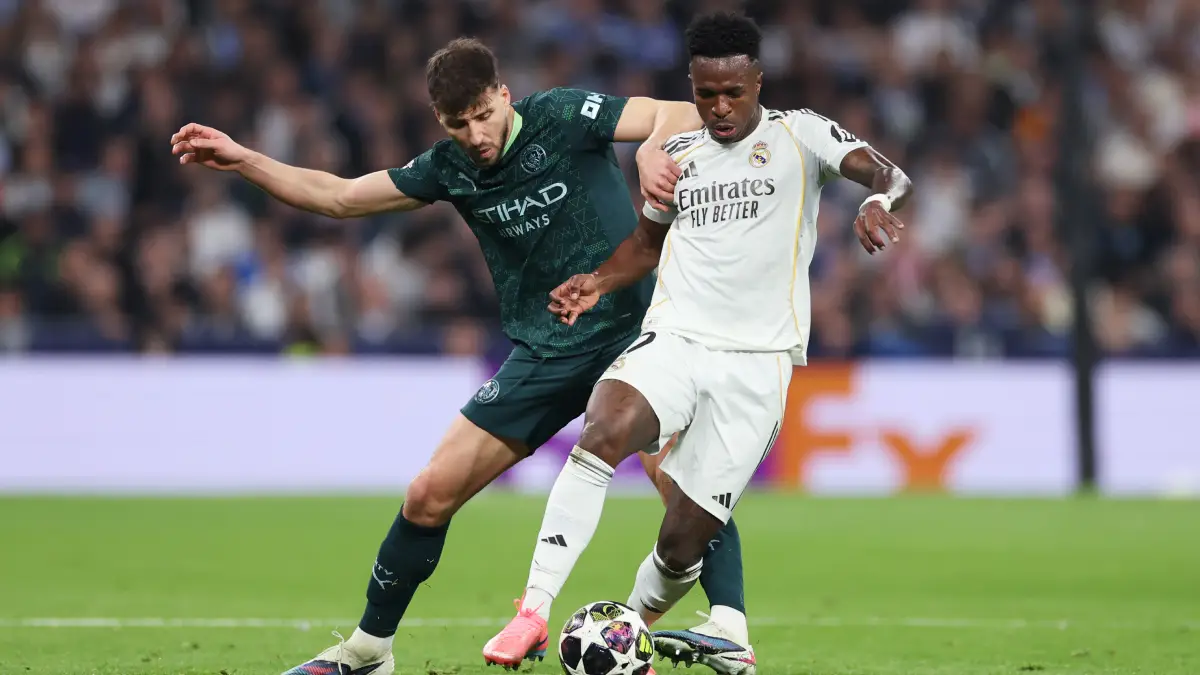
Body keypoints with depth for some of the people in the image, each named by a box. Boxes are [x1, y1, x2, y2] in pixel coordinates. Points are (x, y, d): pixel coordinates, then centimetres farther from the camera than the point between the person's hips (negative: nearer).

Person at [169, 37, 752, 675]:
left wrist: (653, 148, -39)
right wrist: (242, 160, 2)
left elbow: (680, 114, -16)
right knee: (430, 494, 0)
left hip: (628, 331, -4)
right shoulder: (450, 167, 2)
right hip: (541, 355, 4)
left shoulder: (562, 118, -10)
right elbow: (340, 197, 10)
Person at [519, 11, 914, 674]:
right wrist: (598, 282, 13)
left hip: (756, 359, -2)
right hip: (674, 339, 2)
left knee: (682, 540, -4)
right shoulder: (677, 154, 16)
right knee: (602, 434, -31)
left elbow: (888, 175, -12)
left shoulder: (798, 135, 2)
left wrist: (877, 201, -36)